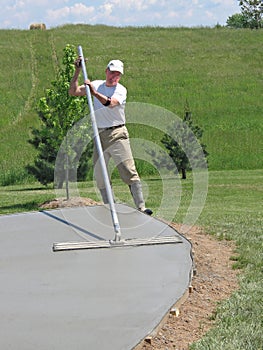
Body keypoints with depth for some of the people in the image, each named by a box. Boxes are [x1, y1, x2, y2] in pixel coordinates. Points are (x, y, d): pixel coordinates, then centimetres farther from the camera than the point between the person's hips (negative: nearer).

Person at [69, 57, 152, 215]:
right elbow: (73, 91, 7)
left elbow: (111, 103, -22)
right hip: (99, 136, 4)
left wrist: (95, 93, -36)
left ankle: (141, 207, -15)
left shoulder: (121, 90, -2)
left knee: (129, 171, -12)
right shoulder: (97, 84, 11)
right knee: (100, 175, 4)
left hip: (117, 134, -4)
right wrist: (77, 72, -3)